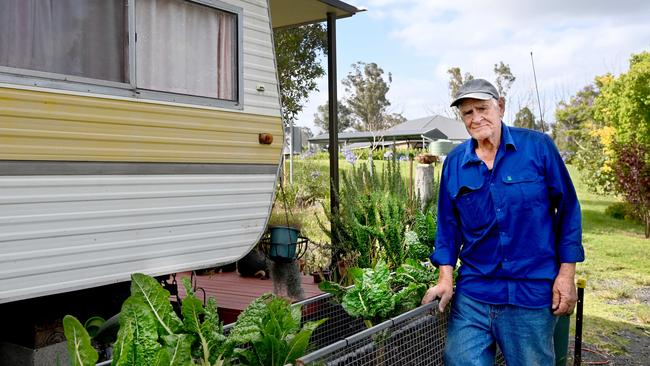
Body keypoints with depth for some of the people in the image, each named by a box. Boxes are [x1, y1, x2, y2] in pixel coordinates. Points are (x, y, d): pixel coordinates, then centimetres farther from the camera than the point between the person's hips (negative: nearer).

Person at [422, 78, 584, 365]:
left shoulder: (538, 146, -6)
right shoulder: (454, 162, 3)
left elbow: (567, 209, -2)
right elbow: (448, 224, 9)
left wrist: (566, 273, -5)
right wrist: (446, 278, 1)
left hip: (532, 291, -2)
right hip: (472, 293, 2)